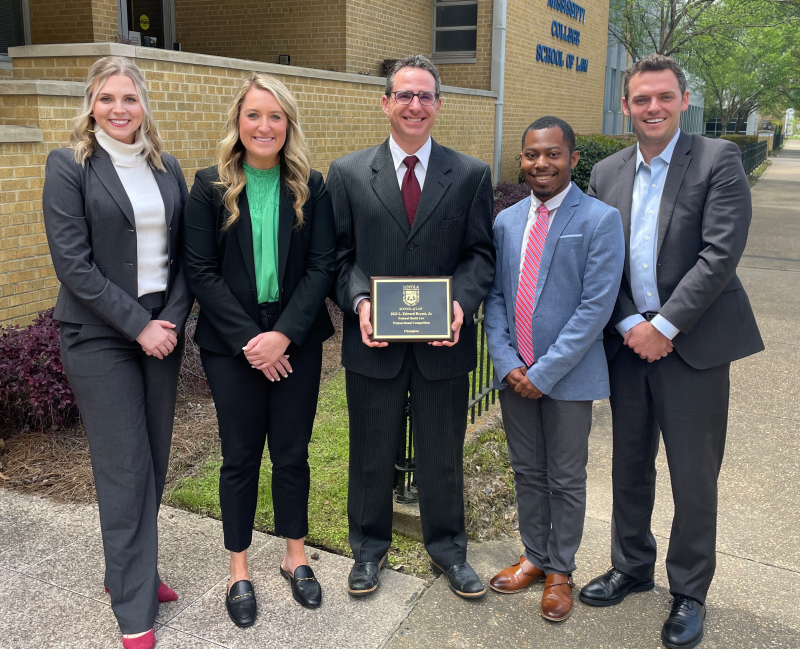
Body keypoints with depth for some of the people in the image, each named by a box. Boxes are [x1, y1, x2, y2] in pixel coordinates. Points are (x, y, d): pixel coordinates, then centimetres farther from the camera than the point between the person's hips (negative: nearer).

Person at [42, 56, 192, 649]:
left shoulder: (167, 168, 9)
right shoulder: (70, 166, -5)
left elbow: (185, 253, 8)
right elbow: (73, 262, -12)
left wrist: (172, 319, -7)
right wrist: (138, 326, -15)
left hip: (162, 329, 5)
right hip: (99, 337, -4)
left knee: (154, 461, 11)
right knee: (125, 468, 0)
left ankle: (132, 569, 31)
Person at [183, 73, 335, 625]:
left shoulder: (310, 187, 1)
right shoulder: (211, 187, -1)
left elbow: (322, 266, -3)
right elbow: (201, 271, -5)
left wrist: (284, 335, -14)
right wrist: (247, 340, -13)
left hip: (296, 342, 1)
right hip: (231, 345, -1)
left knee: (292, 452, 10)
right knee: (241, 457, 8)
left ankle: (296, 558, 30)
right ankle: (239, 571, 25)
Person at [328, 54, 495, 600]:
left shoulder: (471, 175, 2)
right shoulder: (348, 174, 2)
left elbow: (480, 253, 1)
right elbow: (340, 254, 1)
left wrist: (462, 300, -17)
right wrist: (359, 300, -16)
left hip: (443, 340, 0)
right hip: (374, 339, 0)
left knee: (443, 453, 15)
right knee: (371, 453, 15)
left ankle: (447, 547, 37)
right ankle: (369, 548, 36)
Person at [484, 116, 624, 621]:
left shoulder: (600, 220, -10)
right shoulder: (507, 221, 7)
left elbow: (596, 307, -15)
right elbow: (494, 297, 7)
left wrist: (544, 372, -16)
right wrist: (507, 363, -7)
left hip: (568, 375, -4)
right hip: (515, 373, 5)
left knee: (566, 480, 10)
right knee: (527, 472, 17)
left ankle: (560, 571, 29)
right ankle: (534, 557, 35)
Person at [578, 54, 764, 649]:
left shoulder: (718, 160, -6)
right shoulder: (607, 175, 7)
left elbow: (720, 254, -15)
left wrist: (664, 327, -17)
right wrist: (628, 324, -9)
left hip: (693, 344, -4)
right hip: (629, 341, 4)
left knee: (693, 478, 6)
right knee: (630, 466, 16)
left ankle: (690, 590, 26)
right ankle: (632, 567, 36)